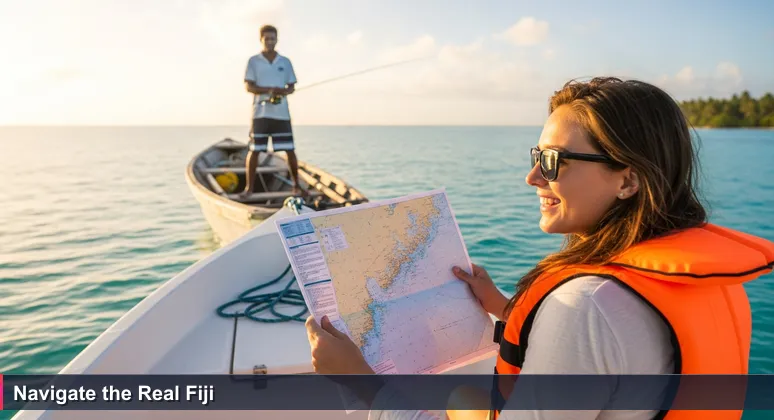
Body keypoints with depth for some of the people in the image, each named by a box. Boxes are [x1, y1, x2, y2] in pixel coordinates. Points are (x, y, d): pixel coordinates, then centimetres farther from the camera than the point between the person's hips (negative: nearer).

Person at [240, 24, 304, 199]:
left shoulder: (285, 62, 11)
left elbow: (292, 86, 10)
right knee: (254, 150, 1)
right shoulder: (253, 61, 5)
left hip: (281, 112, 1)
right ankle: (249, 187, 10)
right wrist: (269, 90, -19)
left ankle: (296, 184, 13)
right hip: (260, 112, -1)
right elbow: (248, 86, -3)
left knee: (290, 150, 1)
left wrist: (283, 91, -13)